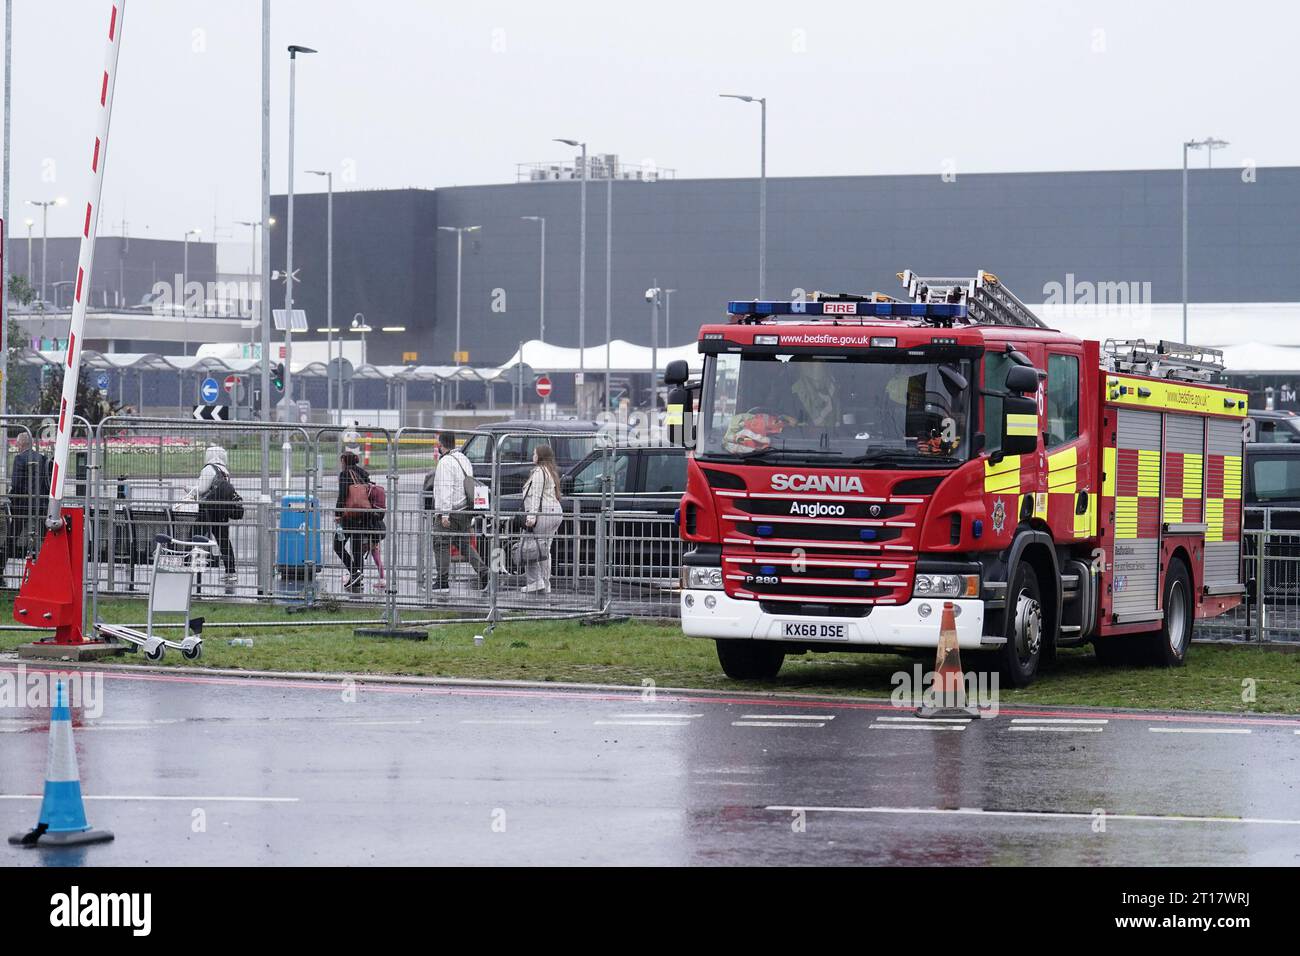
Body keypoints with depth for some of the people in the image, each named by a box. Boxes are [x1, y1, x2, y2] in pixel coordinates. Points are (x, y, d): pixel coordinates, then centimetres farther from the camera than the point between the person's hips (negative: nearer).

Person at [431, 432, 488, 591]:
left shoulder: (445, 462, -14)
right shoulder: (463, 459, 15)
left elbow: (445, 490, -20)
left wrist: (445, 514, -22)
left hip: (450, 512, -9)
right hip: (465, 510, 9)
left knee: (442, 545, -2)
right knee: (464, 544, 14)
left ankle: (443, 581, -1)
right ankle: (483, 571, 0)